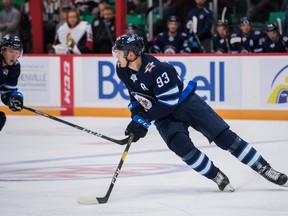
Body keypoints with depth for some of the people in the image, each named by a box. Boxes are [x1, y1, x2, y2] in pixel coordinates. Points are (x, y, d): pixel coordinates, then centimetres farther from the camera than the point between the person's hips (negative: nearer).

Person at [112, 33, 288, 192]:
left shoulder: (156, 69, -29)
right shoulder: (123, 71, -6)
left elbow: (168, 103, -28)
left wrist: (144, 120, -26)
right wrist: (136, 115, -1)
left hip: (186, 102, -6)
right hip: (164, 116, 6)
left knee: (224, 136, -10)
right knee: (181, 146, -23)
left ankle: (265, 169, -2)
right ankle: (218, 178, -7)